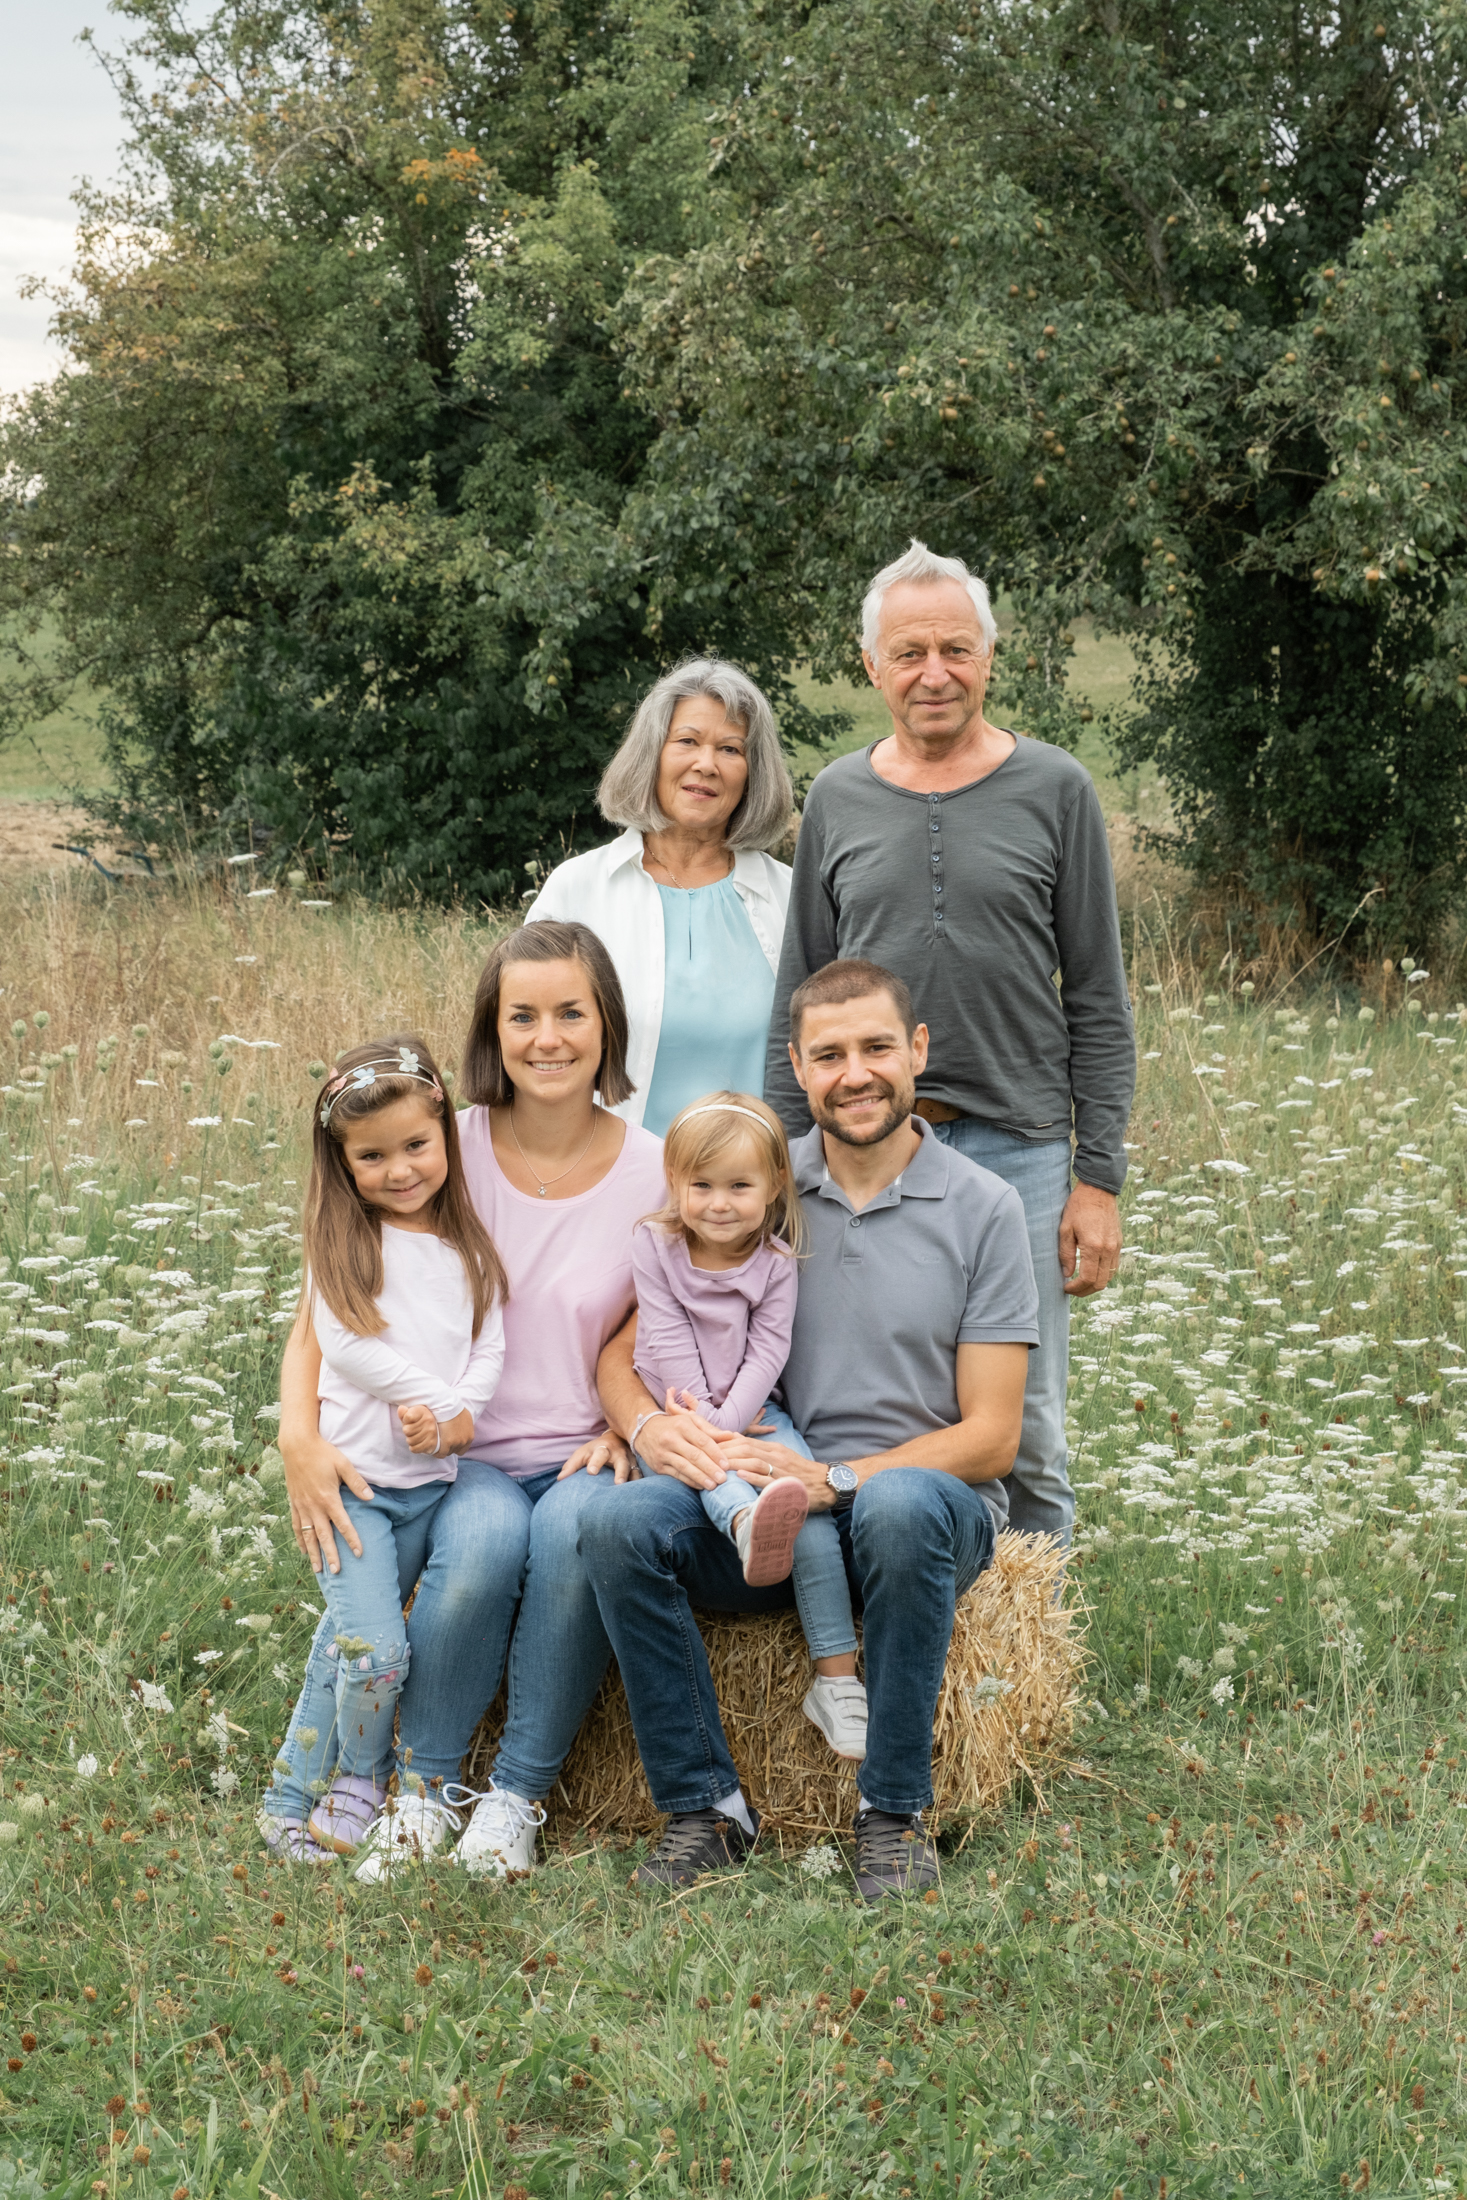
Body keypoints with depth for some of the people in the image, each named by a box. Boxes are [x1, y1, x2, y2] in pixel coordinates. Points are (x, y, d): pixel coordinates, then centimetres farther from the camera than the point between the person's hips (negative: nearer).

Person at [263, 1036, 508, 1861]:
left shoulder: (467, 1244, 10)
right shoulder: (342, 1242, -1)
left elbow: (490, 1346, 5)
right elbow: (348, 1344, -11)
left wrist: (456, 1416, -13)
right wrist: (432, 1393, -14)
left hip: (431, 1481, 3)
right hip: (352, 1474, -3)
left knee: (352, 1645, 5)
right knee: (374, 1648, -14)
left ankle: (297, 1799, 18)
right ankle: (362, 1778, 10)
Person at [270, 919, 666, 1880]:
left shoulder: (653, 1172, 0)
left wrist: (623, 1435, -10)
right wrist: (299, 1437, -15)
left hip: (582, 1455, 1)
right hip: (460, 1452, 0)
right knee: (483, 1540, -35)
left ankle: (517, 1796, -16)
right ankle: (427, 1784, -12)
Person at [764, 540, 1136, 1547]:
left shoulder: (1055, 791, 3)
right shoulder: (837, 799, 10)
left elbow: (1099, 1003, 3)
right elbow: (799, 1004, 13)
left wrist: (1099, 1179, -3)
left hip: (1018, 1149, -2)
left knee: (1024, 1436, 1)